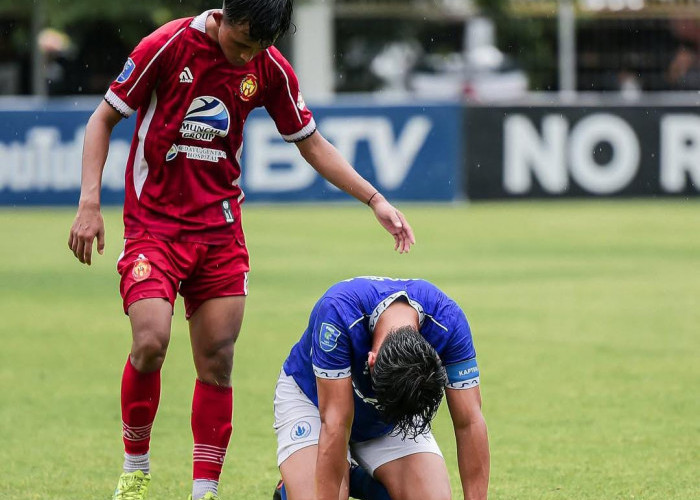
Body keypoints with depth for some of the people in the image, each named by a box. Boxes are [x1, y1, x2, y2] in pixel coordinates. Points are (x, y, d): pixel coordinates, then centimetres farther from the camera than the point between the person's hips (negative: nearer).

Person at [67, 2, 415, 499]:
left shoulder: (271, 70, -1)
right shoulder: (167, 46, -12)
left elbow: (312, 144, 12)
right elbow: (103, 119, -4)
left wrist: (375, 199, 5)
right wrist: (89, 202, -12)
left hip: (221, 230, 4)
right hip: (153, 224, -3)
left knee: (217, 362, -1)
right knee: (150, 343, -19)